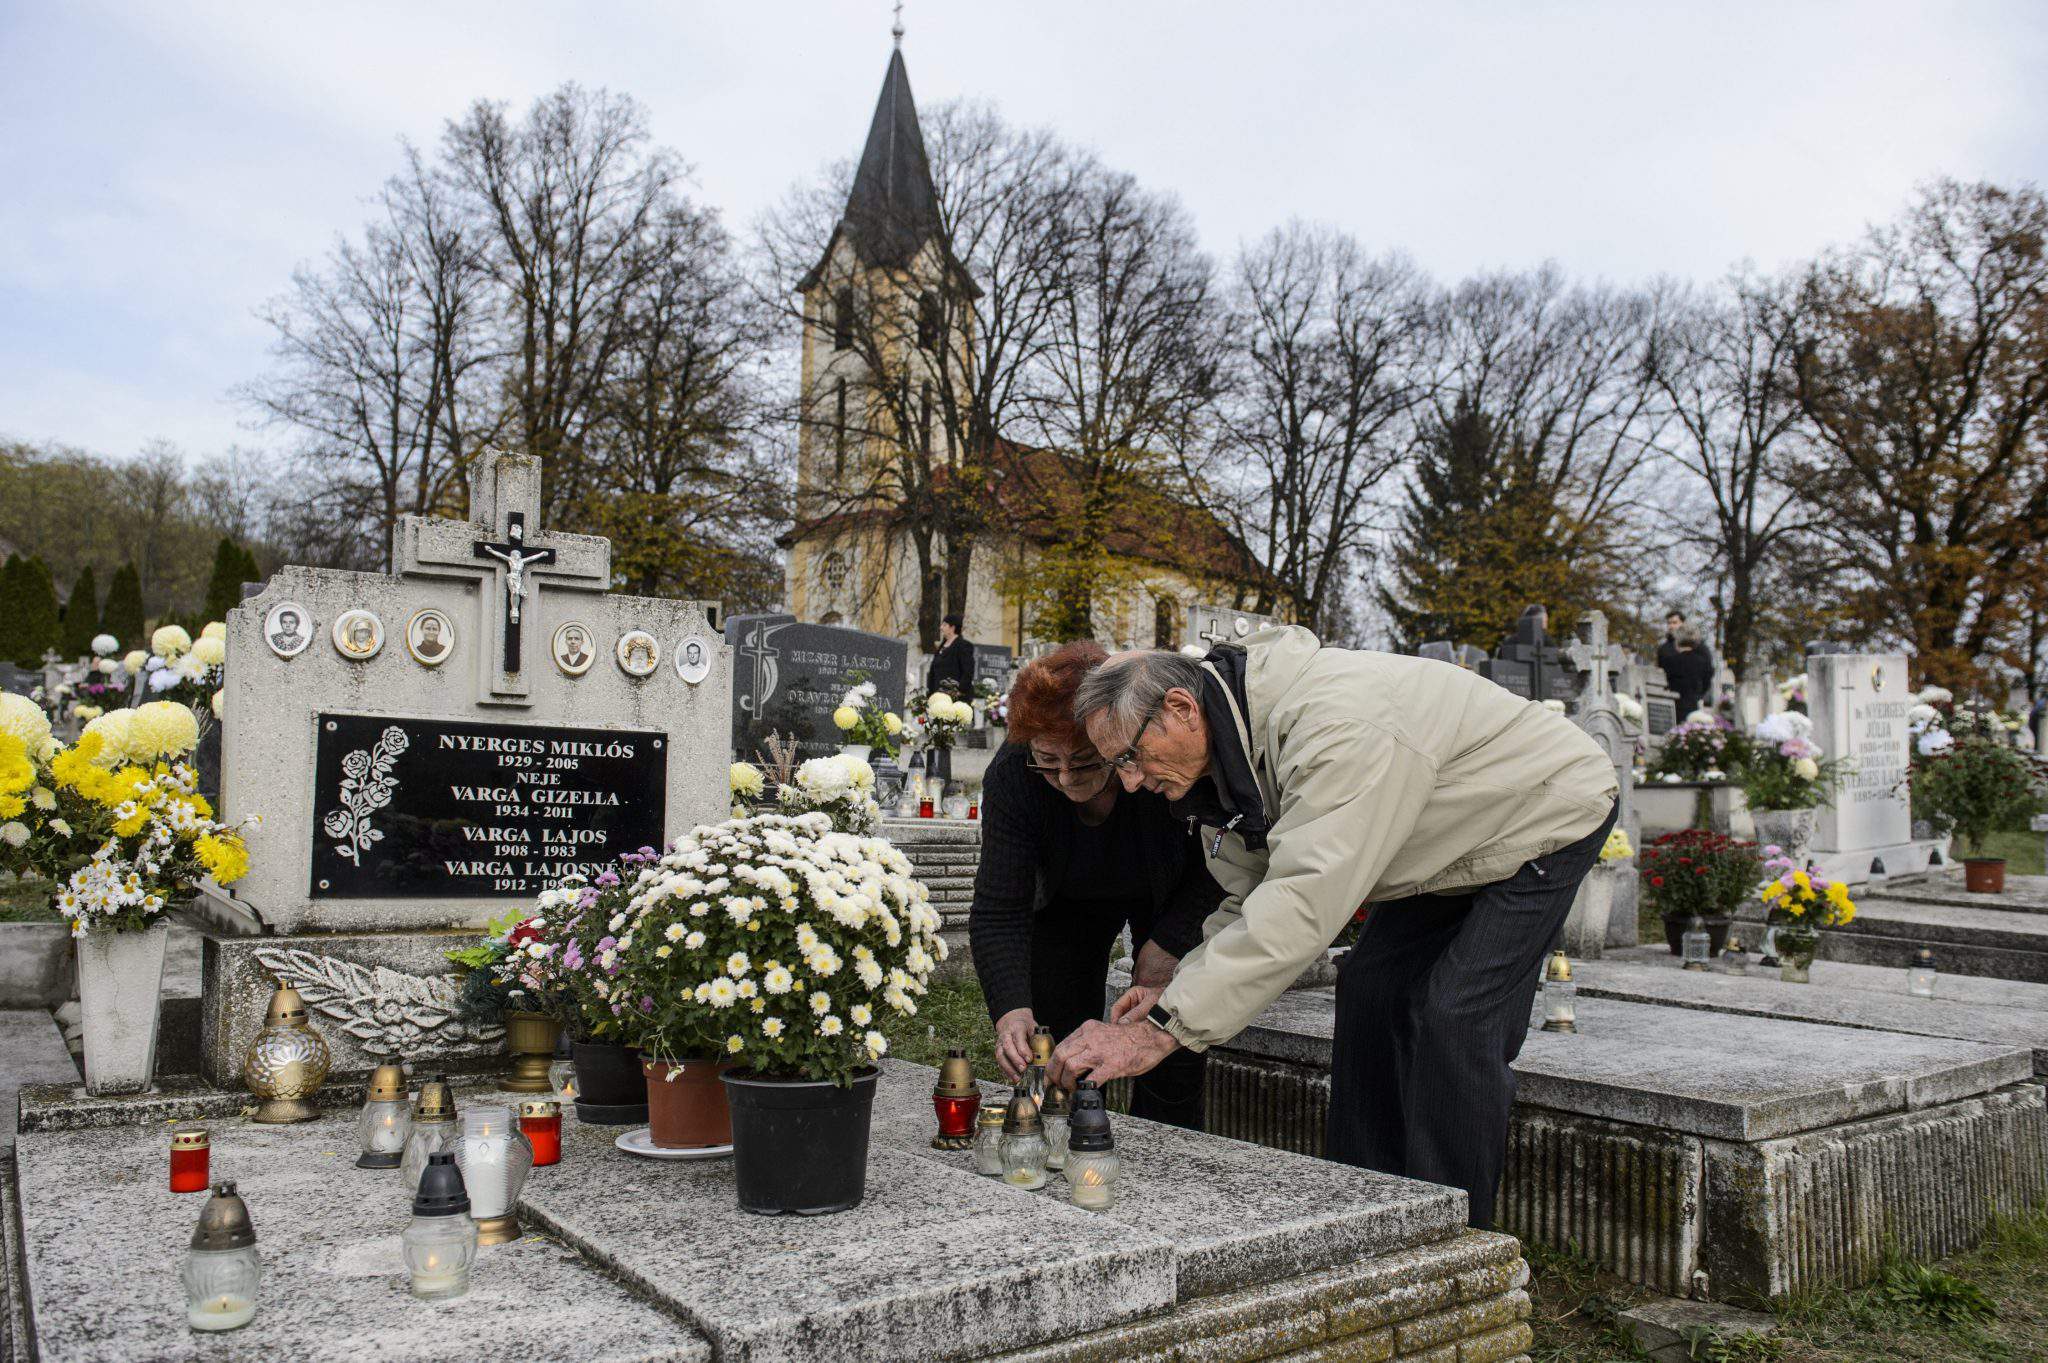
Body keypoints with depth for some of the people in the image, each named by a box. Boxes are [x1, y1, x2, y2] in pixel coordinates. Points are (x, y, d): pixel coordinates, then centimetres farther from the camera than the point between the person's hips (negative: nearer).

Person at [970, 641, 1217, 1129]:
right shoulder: (1010, 776, -33)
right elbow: (998, 912, -32)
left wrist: (1171, 940, -19)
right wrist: (1011, 1011, -46)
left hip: (1173, 898, -1)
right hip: (1067, 901, 1)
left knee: (1173, 1055, -5)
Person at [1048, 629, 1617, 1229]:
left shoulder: (1334, 721, -41)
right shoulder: (1229, 748, -10)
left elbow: (1304, 903, -47)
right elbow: (1252, 900, -3)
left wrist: (1162, 1028, -48)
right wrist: (1181, 987, -20)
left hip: (1549, 817, -9)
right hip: (1453, 846, 9)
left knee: (1451, 1018, -19)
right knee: (1369, 993, 4)